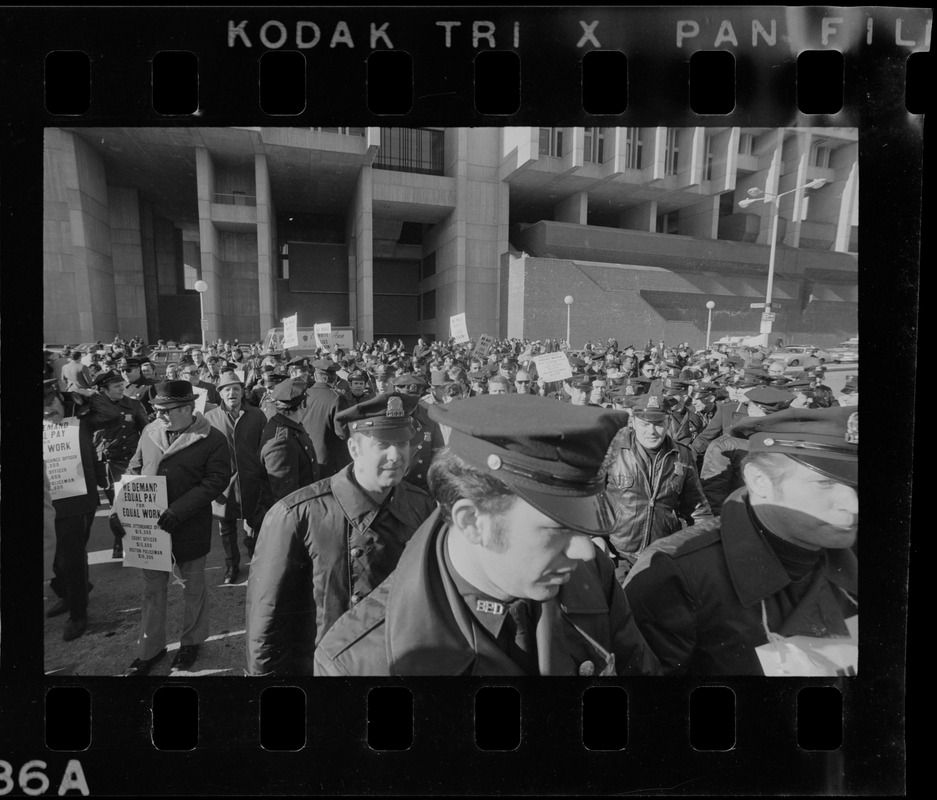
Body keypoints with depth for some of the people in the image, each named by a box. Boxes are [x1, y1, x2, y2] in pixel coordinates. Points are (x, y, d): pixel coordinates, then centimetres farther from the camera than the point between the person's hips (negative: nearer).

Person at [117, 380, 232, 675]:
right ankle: (150, 649, 33)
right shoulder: (150, 432, 3)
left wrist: (177, 511, -25)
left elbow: (215, 481, -18)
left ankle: (191, 642, 35)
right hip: (149, 526, 4)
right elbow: (134, 471, 10)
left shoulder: (212, 440, -13)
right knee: (152, 589, 15)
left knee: (193, 587, 14)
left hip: (189, 528, -4)